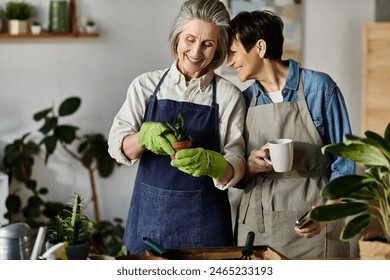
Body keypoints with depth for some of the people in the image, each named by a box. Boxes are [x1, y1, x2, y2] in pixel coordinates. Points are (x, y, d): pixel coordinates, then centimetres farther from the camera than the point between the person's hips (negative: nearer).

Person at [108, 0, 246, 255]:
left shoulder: (229, 95, -2)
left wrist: (209, 163, -28)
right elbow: (117, 146, -3)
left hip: (204, 222, -1)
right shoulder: (145, 85, 2)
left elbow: (235, 167, -6)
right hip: (150, 215, 1)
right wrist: (145, 135, -24)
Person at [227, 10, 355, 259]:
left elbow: (343, 162, -4)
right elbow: (238, 177, 12)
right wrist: (250, 166, -10)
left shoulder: (319, 87, -5)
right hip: (256, 226, 3)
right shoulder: (246, 100, 7)